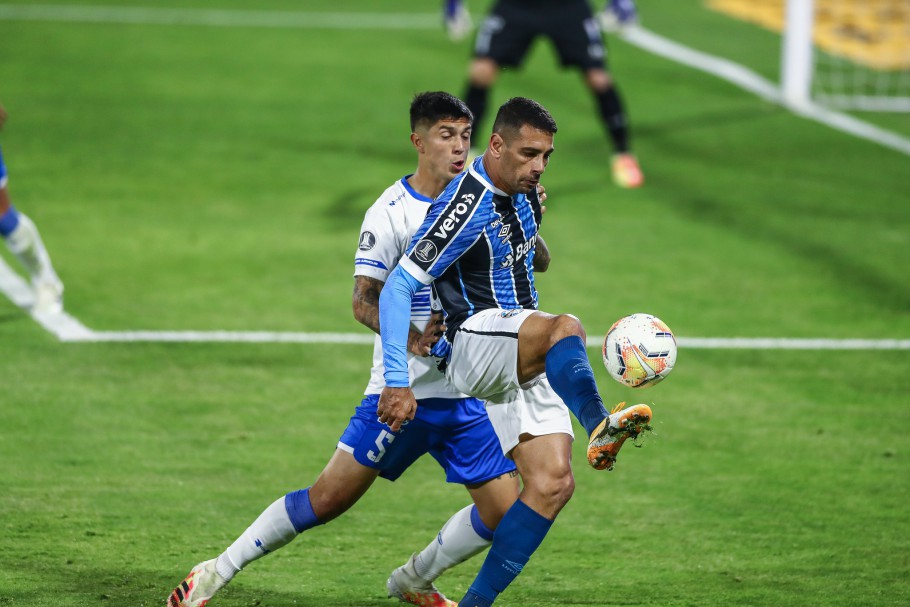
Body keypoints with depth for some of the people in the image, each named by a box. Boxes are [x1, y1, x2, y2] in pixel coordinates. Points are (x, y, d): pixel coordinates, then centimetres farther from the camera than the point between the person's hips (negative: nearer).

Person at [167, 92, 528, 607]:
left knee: (506, 510, -2)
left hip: (469, 394, 5)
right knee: (330, 497, -8)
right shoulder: (392, 213, -10)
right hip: (403, 389, -5)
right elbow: (364, 300, -14)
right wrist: (409, 338, -33)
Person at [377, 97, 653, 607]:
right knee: (566, 328, -36)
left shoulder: (522, 191, 9)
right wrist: (398, 382, -21)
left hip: (521, 362, 8)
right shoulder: (468, 205, -17)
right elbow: (398, 287, -19)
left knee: (553, 483, -6)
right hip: (475, 340, -8)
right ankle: (600, 428, -65)